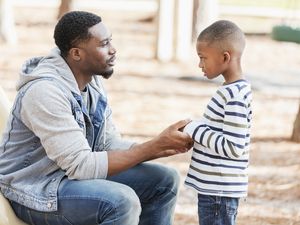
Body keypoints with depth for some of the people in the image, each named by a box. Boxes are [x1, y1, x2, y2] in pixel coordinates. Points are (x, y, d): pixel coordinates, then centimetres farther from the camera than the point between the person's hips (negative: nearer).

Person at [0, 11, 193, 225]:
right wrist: (155, 146, -26)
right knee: (122, 201, -31)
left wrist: (162, 147, -14)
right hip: (36, 189, -9)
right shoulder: (45, 90, -27)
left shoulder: (93, 80, 2)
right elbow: (81, 165, -29)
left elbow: (110, 145, 4)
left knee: (164, 180, 3)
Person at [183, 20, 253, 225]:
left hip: (219, 189, -10)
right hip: (215, 186, 10)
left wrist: (195, 131, -17)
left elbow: (233, 147, -25)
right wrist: (194, 129, 5)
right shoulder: (234, 90, 10)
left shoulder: (234, 96, -21)